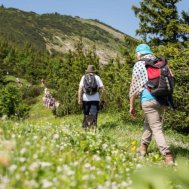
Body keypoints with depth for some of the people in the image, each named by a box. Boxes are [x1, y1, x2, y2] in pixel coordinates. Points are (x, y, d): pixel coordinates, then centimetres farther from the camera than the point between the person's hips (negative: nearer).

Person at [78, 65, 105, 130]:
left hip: (85, 99, 1)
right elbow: (102, 89, -1)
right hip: (95, 99, -1)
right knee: (94, 114, 0)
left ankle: (85, 127, 15)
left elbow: (80, 88, -4)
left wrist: (79, 99, -5)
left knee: (85, 114, 13)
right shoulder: (97, 77, 6)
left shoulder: (84, 77, 6)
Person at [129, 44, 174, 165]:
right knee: (148, 122, 23)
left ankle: (167, 156, -13)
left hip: (149, 100, -6)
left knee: (156, 128, -5)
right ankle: (143, 147, 30)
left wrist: (132, 106, 6)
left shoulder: (139, 65, 1)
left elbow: (134, 87, 0)